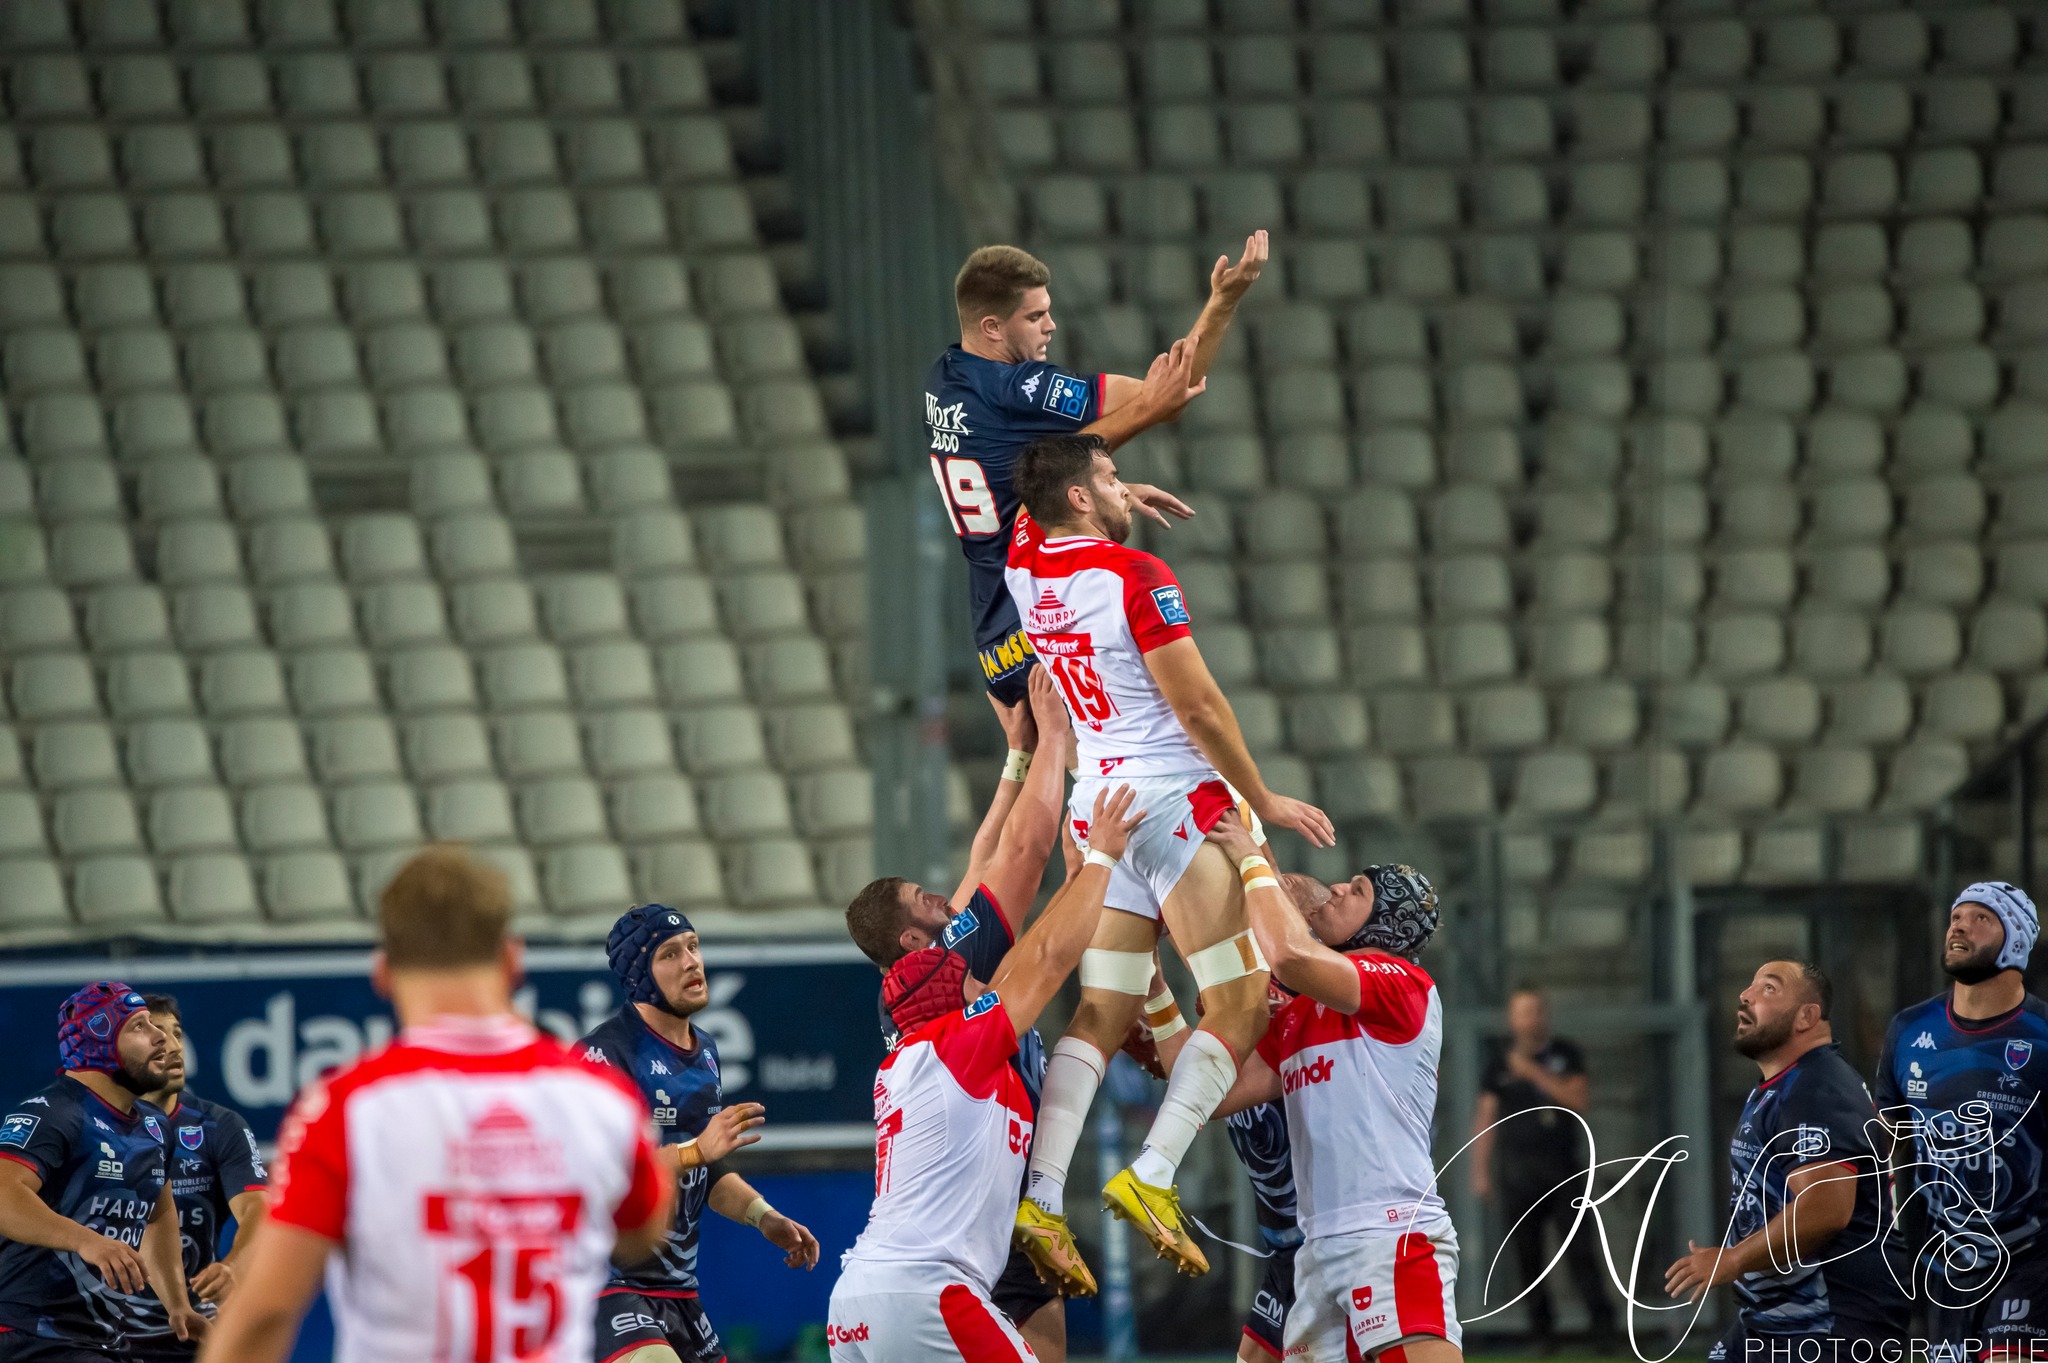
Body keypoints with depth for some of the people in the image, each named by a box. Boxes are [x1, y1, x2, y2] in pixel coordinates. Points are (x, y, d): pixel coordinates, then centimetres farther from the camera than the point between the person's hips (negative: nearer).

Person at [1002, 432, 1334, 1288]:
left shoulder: (1025, 565, 6)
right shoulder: (1136, 577, -13)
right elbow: (1198, 708, -12)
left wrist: (1112, 501, 35)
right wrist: (1264, 801, -3)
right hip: (1177, 800, -7)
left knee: (1102, 1014, 5)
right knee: (1239, 999, -3)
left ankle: (1040, 1195, -7)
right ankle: (1152, 1177, -15)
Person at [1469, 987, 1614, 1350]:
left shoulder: (1566, 1055, 6)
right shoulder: (1502, 1059, 6)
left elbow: (1580, 1099, -7)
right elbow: (1486, 1116, 6)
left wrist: (1535, 1073, -12)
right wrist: (1480, 1172, 1)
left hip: (1564, 1166, -1)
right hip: (1519, 1167, 1)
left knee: (1578, 1246, -7)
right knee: (1527, 1252, -2)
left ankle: (1601, 1320, -5)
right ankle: (1542, 1330, 3)